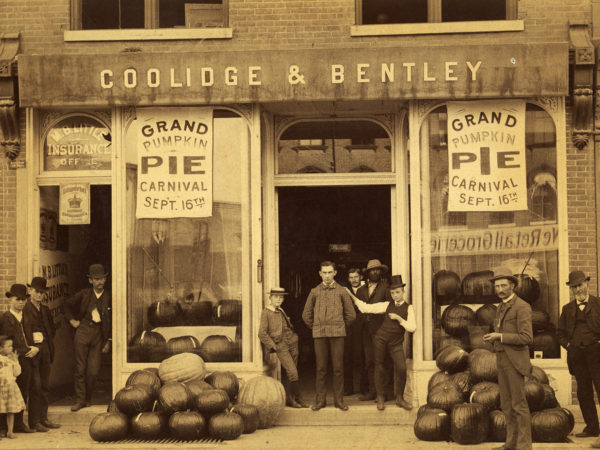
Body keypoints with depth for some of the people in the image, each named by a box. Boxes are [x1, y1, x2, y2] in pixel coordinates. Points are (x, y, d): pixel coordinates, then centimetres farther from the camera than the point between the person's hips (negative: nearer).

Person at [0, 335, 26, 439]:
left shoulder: (11, 358, 9)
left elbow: (17, 373, 8)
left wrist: (15, 361, 1)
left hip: (11, 387, 5)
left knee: (11, 411, 7)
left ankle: (10, 431, 15)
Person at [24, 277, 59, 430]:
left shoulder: (45, 310, 17)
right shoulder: (25, 309, -7)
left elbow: (52, 329, 22)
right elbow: (25, 332, -11)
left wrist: (44, 337, 5)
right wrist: (32, 347, -14)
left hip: (45, 350, 7)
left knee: (45, 386, 10)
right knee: (35, 386, -6)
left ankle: (43, 418, 17)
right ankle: (34, 421, -1)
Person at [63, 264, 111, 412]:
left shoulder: (109, 297, 2)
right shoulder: (84, 294, 4)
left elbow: (112, 321, 4)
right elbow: (68, 304, 20)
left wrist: (109, 341, 1)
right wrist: (72, 320, 10)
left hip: (99, 334, 0)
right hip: (83, 331, 0)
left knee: (93, 370, -2)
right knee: (80, 368, 0)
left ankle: (88, 398, 17)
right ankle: (80, 399, 10)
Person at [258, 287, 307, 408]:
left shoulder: (281, 311, 16)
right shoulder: (266, 313, -5)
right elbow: (262, 333, -10)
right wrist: (273, 346, -11)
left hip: (292, 344, 7)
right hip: (281, 347, -7)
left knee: (291, 373, 5)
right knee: (292, 373, -14)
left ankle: (291, 399, 13)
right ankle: (298, 398, -3)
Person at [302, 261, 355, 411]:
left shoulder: (342, 291, 7)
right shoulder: (314, 292, 10)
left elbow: (351, 314, 12)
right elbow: (306, 314, 17)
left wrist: (340, 327, 11)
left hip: (337, 333, -1)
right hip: (319, 334, 1)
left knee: (338, 368, -1)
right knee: (321, 369, 1)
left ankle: (339, 400, 7)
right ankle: (320, 399, 8)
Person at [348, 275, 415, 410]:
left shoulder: (409, 308, 1)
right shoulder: (387, 305, 3)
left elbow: (412, 328, -6)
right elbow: (366, 308, 2)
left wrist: (399, 318, -14)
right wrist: (352, 296, -1)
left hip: (396, 343, -1)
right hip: (381, 338, 1)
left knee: (401, 368, -11)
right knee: (379, 367, 4)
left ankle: (399, 399, 7)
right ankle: (380, 398, 19)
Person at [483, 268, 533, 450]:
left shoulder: (522, 307, -11)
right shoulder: (501, 308, 18)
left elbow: (526, 338, -18)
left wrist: (500, 336, -19)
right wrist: (492, 338, 11)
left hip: (515, 361, -9)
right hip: (502, 360, 9)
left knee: (519, 404, -6)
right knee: (507, 405, 10)